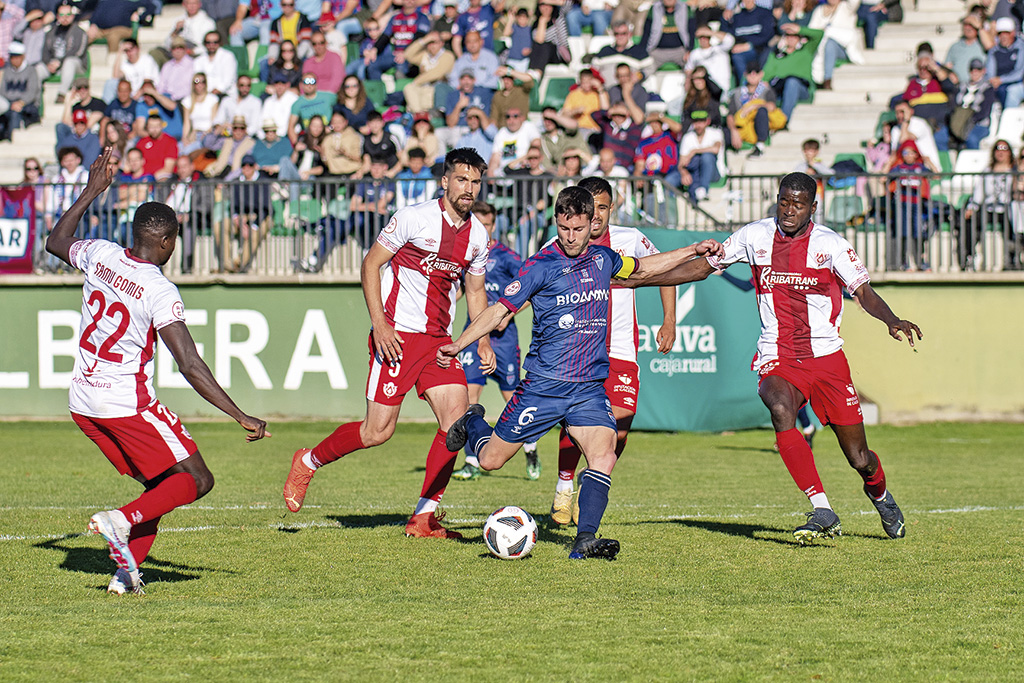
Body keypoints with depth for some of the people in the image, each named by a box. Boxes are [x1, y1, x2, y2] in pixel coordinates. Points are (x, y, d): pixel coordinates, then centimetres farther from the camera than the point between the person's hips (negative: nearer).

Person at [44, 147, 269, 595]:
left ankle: (127, 572, 3)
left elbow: (56, 242, 22)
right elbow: (190, 366, -21)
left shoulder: (100, 255, -2)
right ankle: (122, 521, -20)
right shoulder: (160, 293, -18)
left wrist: (92, 191, 30)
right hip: (127, 403, -7)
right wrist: (242, 418, -18)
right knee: (196, 480, 1)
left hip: (82, 403, 7)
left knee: (159, 484, 18)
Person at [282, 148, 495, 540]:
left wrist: (483, 342, 8)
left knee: (456, 417, -9)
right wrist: (379, 324, -15)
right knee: (378, 431, -8)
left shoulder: (477, 235, 8)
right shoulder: (414, 218, -11)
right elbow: (371, 264, -6)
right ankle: (308, 463, 18)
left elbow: (475, 291, 21)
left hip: (440, 339, 6)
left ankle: (424, 517, -1)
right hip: (398, 334, -6)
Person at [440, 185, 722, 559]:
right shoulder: (540, 266, -9)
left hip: (589, 387, 3)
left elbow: (641, 269, 28)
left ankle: (584, 541, -23)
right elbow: (499, 310, -11)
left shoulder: (602, 259, 7)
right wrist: (457, 345, -23)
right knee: (490, 459, 6)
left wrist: (694, 251, 27)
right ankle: (472, 423, 40)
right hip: (542, 385, -3)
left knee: (603, 455, -21)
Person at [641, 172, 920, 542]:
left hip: (826, 357, 0)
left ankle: (879, 492, 41)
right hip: (777, 358, 1)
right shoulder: (755, 236, 1)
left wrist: (892, 321, -24)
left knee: (859, 459, 2)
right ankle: (822, 511, -32)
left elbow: (863, 291, -3)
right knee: (780, 409, -35)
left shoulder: (830, 244, -5)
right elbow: (702, 267, 11)